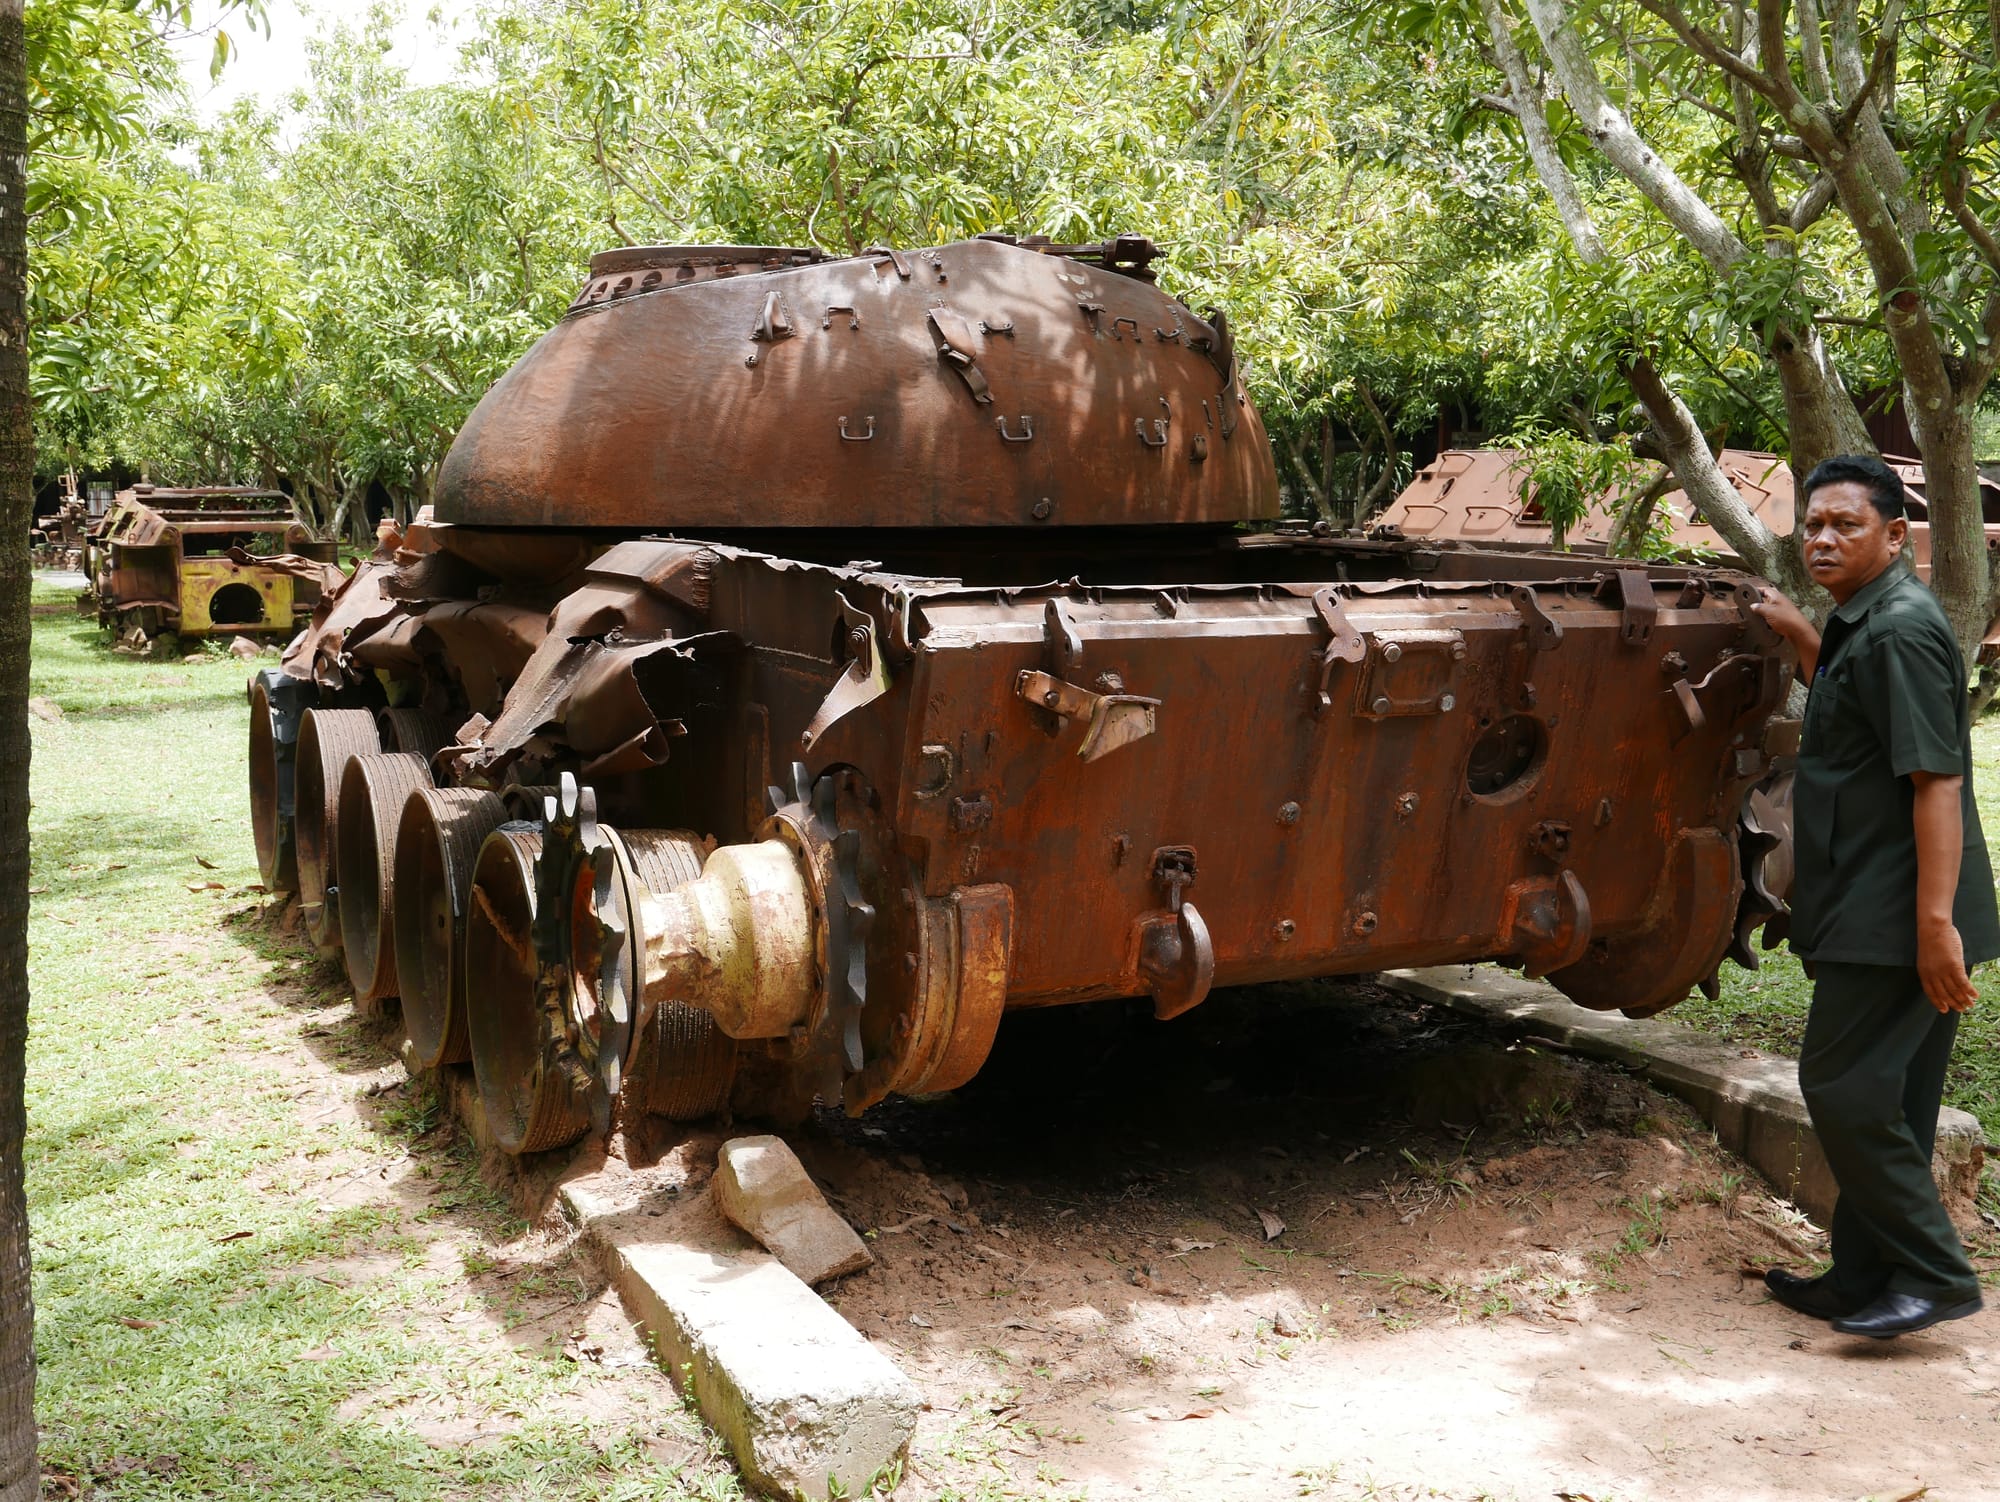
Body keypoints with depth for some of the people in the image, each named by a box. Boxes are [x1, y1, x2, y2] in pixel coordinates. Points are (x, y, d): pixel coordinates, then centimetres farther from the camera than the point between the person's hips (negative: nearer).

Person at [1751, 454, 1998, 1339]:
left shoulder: (1901, 630, -16)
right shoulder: (1860, 624, 15)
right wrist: (1799, 636, 30)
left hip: (1893, 918, -11)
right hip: (1876, 912, 11)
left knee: (1845, 1089, -8)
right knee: (1880, 1100, 14)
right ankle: (1863, 1281, 23)